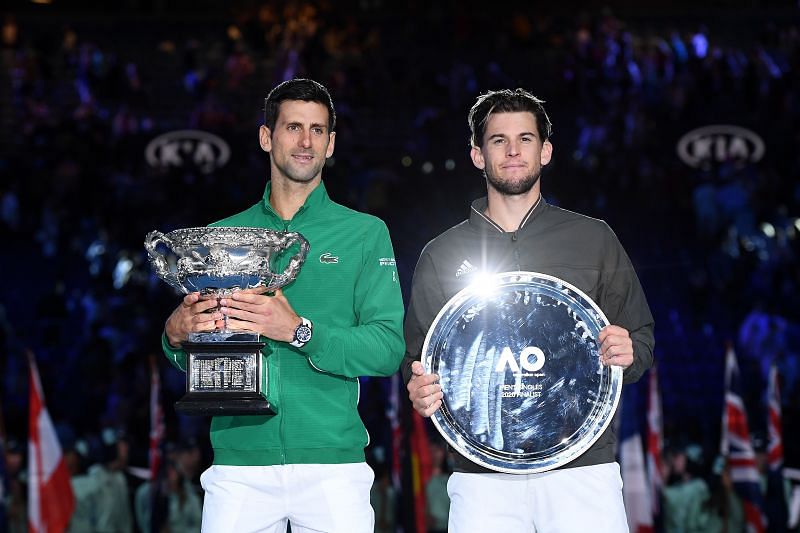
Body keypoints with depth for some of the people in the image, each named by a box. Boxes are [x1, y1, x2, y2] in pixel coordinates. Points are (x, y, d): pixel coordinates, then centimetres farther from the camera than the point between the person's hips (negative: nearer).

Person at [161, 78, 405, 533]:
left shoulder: (365, 233, 5)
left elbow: (388, 350, -5)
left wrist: (300, 331, -19)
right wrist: (177, 336, -8)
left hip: (332, 461, -1)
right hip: (239, 462, 2)